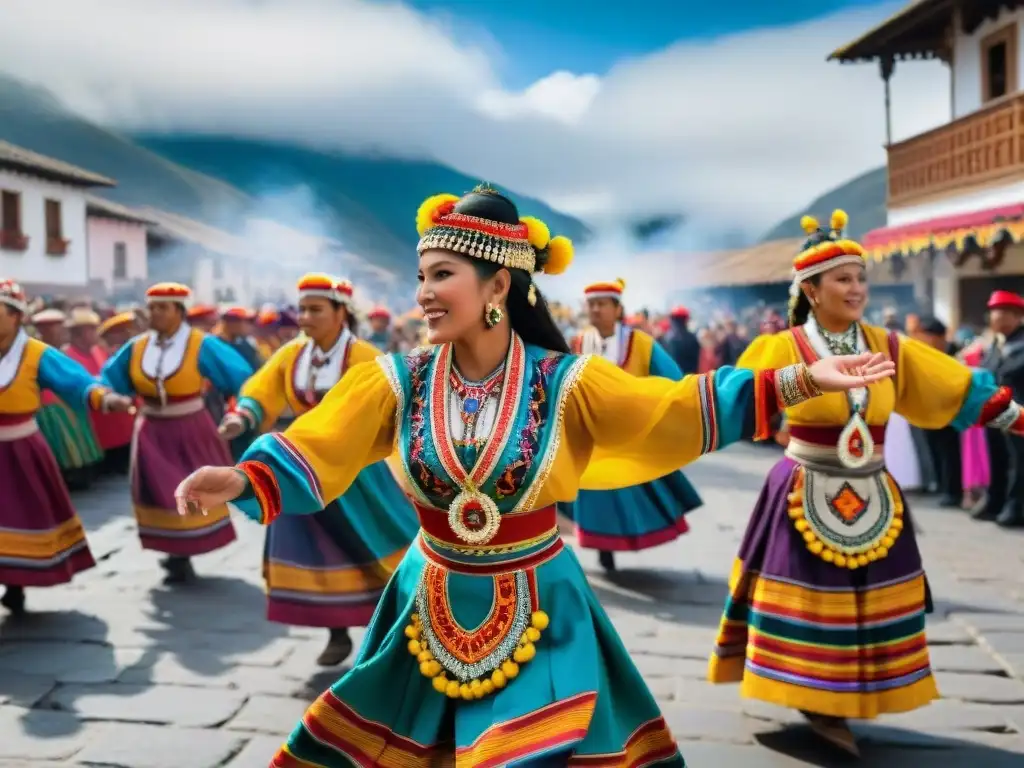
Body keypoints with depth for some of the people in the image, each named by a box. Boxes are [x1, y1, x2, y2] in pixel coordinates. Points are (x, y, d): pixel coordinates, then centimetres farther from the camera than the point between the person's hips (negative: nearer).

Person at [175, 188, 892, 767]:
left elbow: (679, 410, -14)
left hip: (537, 609, -2)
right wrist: (241, 480, -35)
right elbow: (315, 448, -15)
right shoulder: (398, 381, -8)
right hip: (433, 605, 3)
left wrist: (802, 380, -24)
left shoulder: (563, 380, -12)